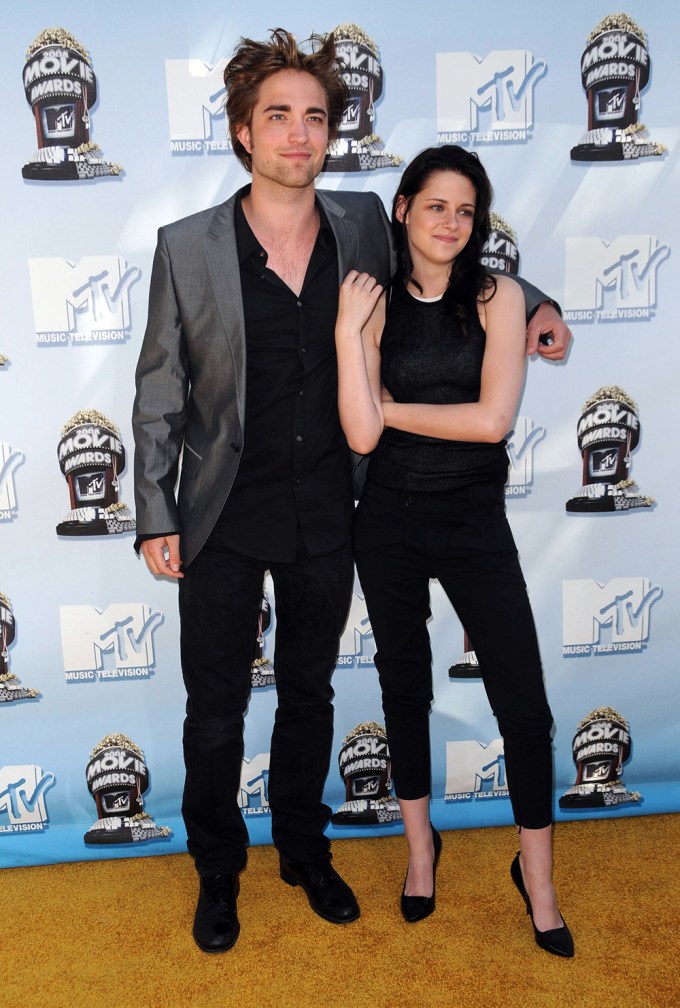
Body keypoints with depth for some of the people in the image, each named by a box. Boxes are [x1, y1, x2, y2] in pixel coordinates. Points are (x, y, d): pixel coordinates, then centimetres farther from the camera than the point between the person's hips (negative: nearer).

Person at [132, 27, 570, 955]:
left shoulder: (364, 225, -2)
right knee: (215, 707, 11)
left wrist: (528, 301, 3)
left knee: (310, 693, 18)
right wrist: (155, 516, -4)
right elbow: (159, 392, -3)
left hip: (325, 520, 2)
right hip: (224, 524, -2)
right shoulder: (187, 246, -8)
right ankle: (218, 870, 36)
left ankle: (305, 850, 42)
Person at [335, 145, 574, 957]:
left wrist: (389, 407, -7)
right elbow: (362, 436, -11)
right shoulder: (375, 306, 0)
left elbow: (493, 418, -14)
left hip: (475, 521, -1)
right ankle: (420, 842, 36)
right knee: (404, 682, 14)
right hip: (390, 520, 1)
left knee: (523, 702, -2)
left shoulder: (497, 297, -2)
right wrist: (347, 333, -17)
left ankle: (536, 870, 21)